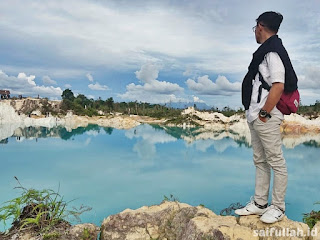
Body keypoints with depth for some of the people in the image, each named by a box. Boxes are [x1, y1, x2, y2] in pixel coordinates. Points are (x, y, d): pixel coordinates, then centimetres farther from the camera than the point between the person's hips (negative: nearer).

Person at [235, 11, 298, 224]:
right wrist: (253, 112, 14)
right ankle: (259, 203, 26)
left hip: (266, 118, -10)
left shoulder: (273, 52, -12)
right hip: (255, 117, 10)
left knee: (276, 162, 2)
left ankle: (278, 208, 15)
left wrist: (264, 113, -17)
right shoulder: (264, 52, 16)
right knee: (260, 162, 14)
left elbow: (278, 86, -21)